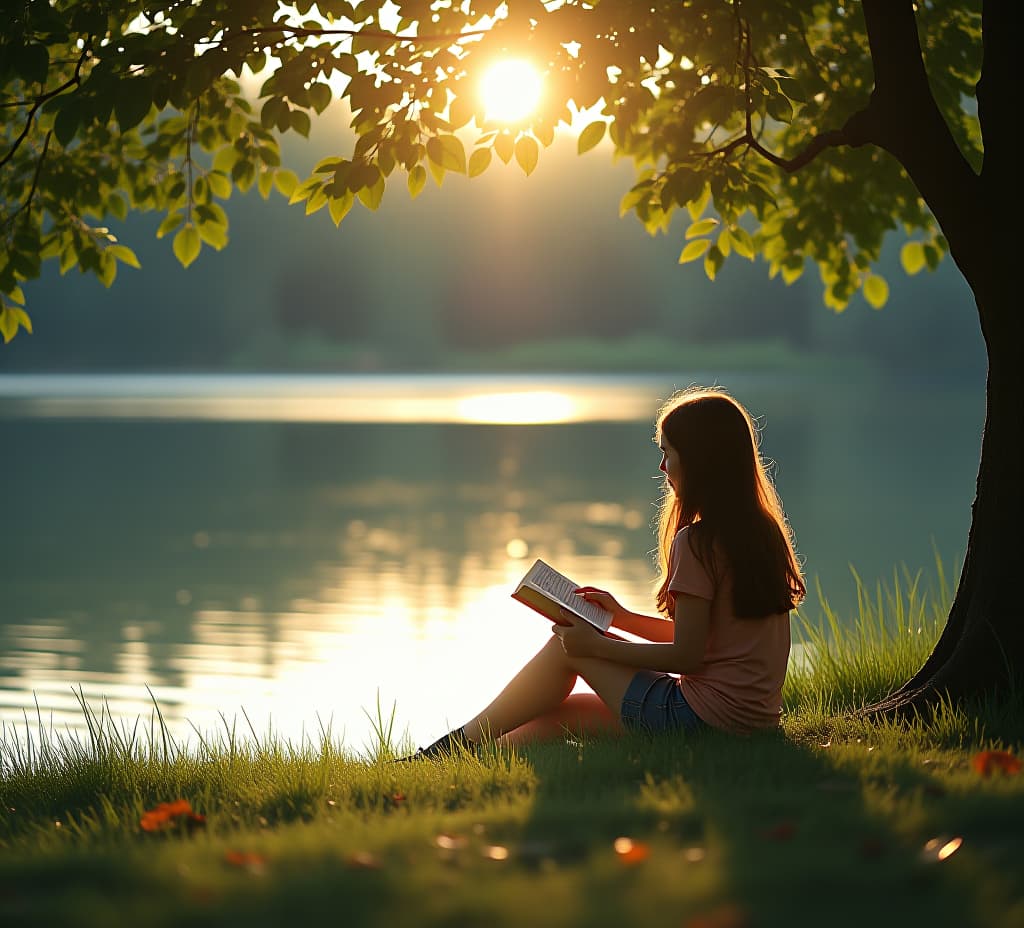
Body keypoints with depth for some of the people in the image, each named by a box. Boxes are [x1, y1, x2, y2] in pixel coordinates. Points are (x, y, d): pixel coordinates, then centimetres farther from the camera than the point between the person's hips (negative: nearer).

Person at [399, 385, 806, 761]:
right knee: (554, 713, 14)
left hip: (704, 719, -9)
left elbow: (686, 655, -17)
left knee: (567, 646, 6)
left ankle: (464, 742, 18)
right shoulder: (763, 531, 12)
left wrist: (596, 645, -6)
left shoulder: (697, 542, -16)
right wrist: (622, 617, 17)